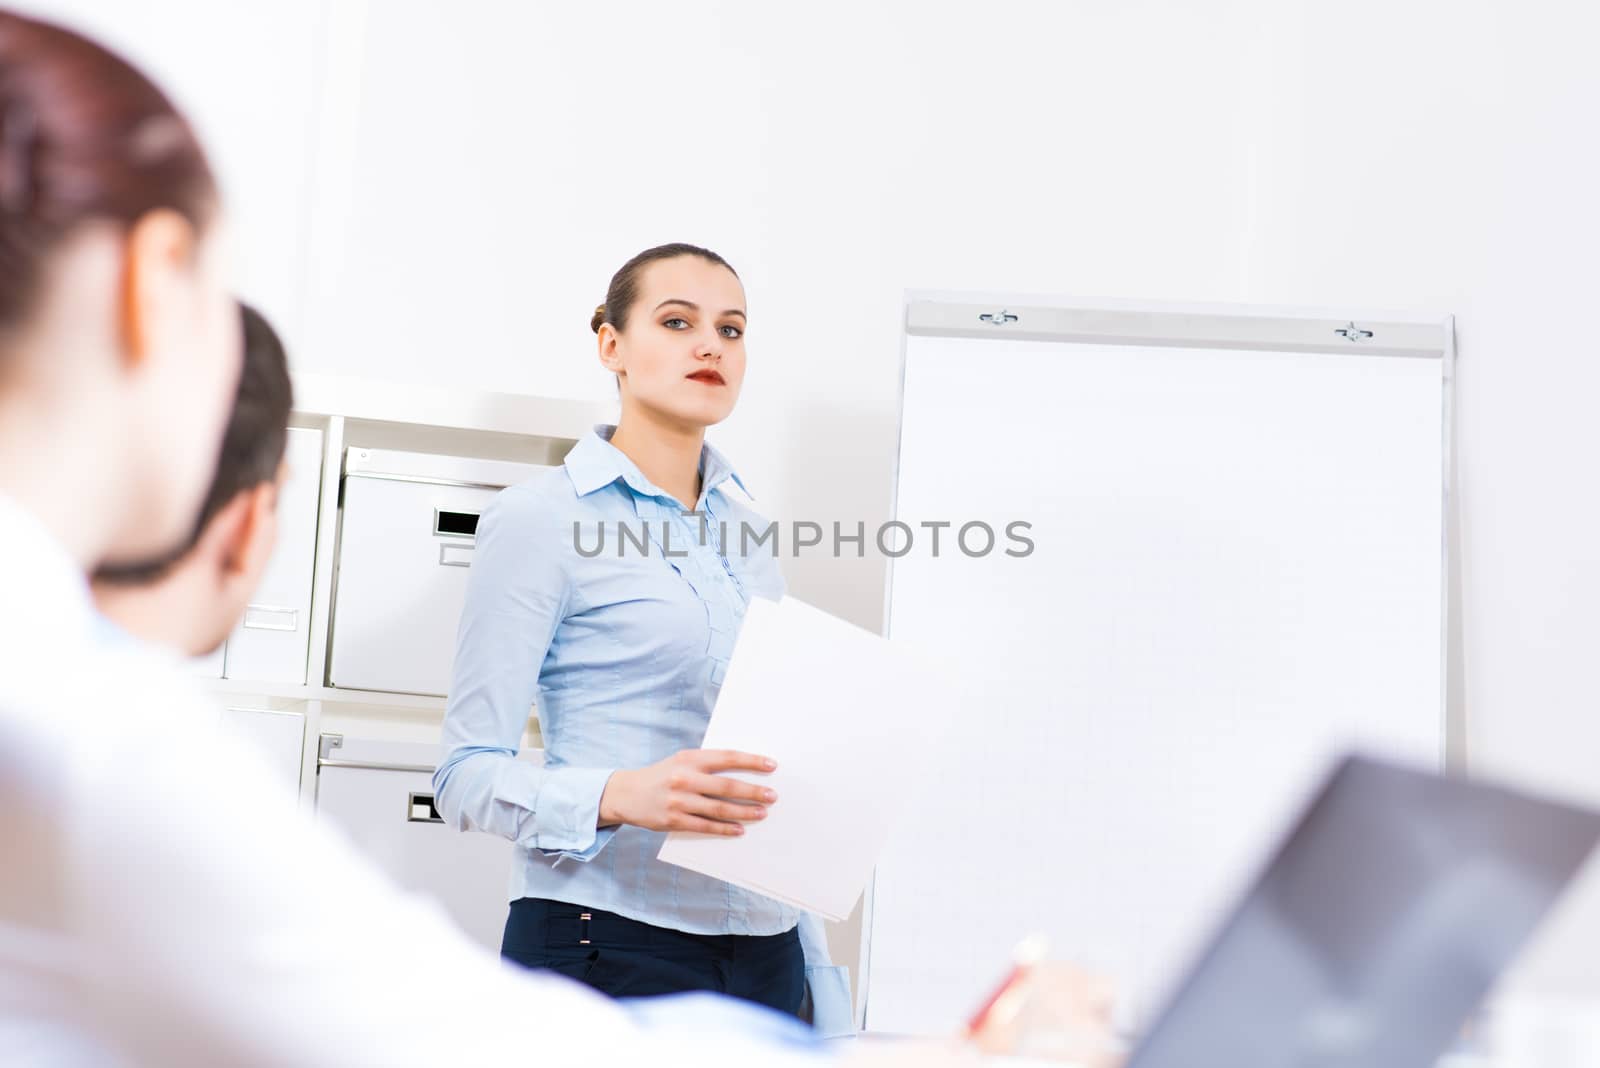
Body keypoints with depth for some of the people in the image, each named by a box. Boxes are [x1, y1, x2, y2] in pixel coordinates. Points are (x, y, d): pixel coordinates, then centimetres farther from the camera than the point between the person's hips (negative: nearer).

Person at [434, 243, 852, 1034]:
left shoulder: (745, 534, 13)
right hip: (609, 947, -5)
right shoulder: (541, 520, -5)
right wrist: (620, 797, -26)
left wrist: (824, 998, 15)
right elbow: (467, 774, -8)